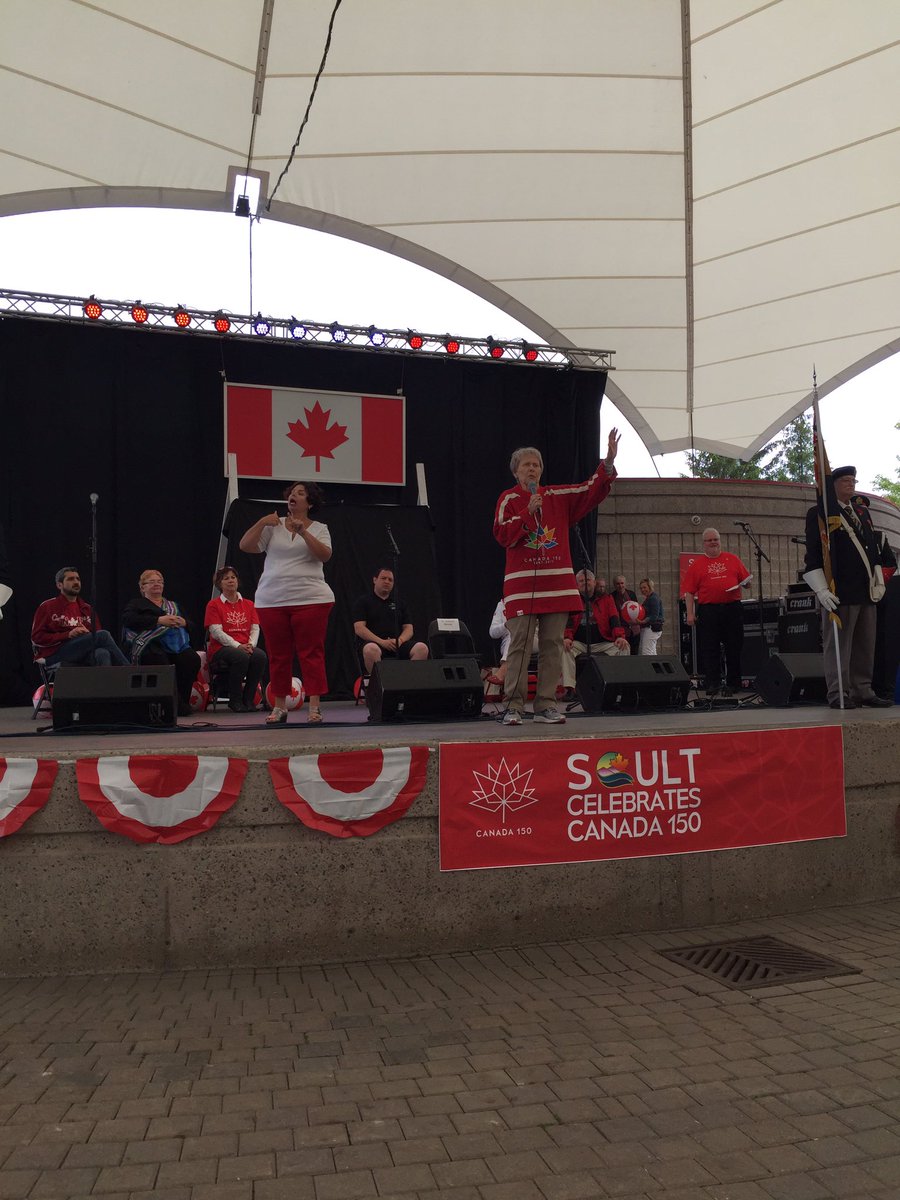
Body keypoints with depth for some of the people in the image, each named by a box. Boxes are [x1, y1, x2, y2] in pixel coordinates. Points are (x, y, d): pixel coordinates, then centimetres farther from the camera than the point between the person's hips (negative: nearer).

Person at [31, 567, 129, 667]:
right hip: (54, 655, -4)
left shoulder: (87, 609, 21)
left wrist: (88, 635, -6)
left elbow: (97, 635, 19)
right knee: (102, 635, -26)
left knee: (102, 654, -35)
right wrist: (68, 635, -11)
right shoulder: (47, 607, 10)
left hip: (83, 656, 4)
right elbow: (37, 638, 0)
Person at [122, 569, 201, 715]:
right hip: (151, 645, -3)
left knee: (192, 659, -31)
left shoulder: (174, 605, 34)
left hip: (178, 645, 4)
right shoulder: (137, 603, 21)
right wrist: (159, 620, -10)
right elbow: (128, 620, -2)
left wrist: (183, 622, 0)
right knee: (161, 661, -39)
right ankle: (177, 704, -36)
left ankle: (182, 701, -25)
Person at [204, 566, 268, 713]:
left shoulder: (248, 604, 17)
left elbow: (255, 628, 9)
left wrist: (251, 644, -13)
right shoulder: (213, 605, 4)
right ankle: (235, 700, -18)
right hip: (221, 649, -4)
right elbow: (216, 632, -7)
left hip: (246, 647, 4)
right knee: (241, 657, -36)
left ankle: (248, 699, -18)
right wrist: (238, 646, -18)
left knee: (260, 655, -30)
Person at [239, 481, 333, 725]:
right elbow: (245, 546, 3)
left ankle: (315, 706, -1)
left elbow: (324, 555, -11)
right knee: (278, 655, 6)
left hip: (310, 599, -2)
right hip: (271, 600, 2)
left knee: (311, 653, -4)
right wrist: (261, 523, -8)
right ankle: (279, 706, 14)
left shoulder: (318, 528, 7)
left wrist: (303, 532, -19)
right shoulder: (273, 526, 10)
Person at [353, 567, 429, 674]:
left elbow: (409, 629, 16)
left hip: (398, 645, 4)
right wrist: (382, 642, -15)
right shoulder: (363, 601, 10)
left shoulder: (399, 603, 23)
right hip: (373, 642, -4)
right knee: (371, 650, -41)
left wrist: (400, 640, -9)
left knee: (422, 648, -26)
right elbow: (359, 629, -2)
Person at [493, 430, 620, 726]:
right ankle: (514, 706, -2)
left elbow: (591, 491, 7)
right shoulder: (509, 499, 4)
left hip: (557, 584, 4)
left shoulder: (558, 497, 13)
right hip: (522, 584, -4)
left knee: (552, 645, 4)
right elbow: (502, 535, -8)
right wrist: (528, 511, -16)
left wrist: (608, 463, -5)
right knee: (520, 644, -6)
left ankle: (546, 705, 10)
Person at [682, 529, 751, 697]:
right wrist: (690, 613, -5)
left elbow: (746, 580, 15)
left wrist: (746, 583, -9)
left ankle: (733, 683, 12)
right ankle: (712, 683, 2)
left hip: (732, 608, 1)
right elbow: (689, 592, 4)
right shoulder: (696, 564, 8)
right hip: (708, 611, -1)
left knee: (734, 648, 4)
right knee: (709, 649, -2)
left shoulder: (733, 559, 13)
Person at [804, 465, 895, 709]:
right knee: (837, 644, -4)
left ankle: (862, 692, 16)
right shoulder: (819, 514, -2)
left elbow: (874, 546, 23)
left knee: (866, 645, 9)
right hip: (839, 592, -7)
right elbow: (813, 554, -8)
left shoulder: (862, 511, 19)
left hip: (866, 590, 7)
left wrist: (879, 580, 15)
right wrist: (821, 589, -15)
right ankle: (838, 694, 0)